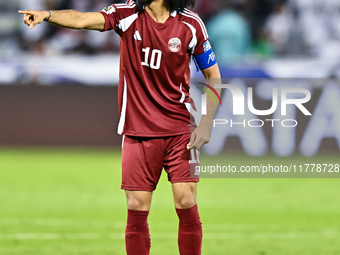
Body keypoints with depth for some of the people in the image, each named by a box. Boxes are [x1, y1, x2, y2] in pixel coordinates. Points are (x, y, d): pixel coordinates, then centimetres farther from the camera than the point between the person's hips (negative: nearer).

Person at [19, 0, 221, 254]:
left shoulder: (190, 24, -5)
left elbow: (213, 76, 5)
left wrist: (206, 124, -4)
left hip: (180, 131, 0)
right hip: (138, 131, 0)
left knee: (186, 202, -6)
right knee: (137, 207, -2)